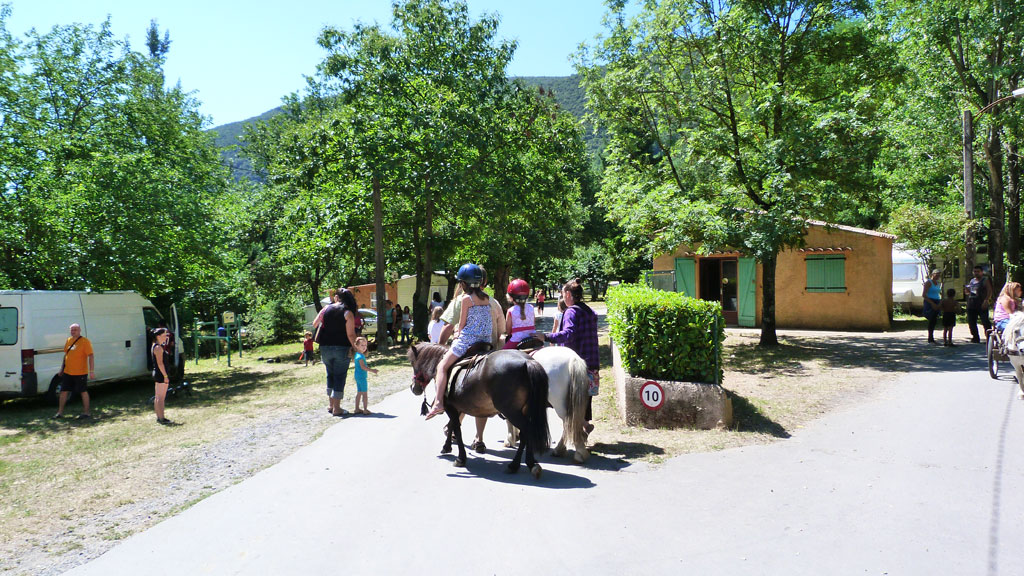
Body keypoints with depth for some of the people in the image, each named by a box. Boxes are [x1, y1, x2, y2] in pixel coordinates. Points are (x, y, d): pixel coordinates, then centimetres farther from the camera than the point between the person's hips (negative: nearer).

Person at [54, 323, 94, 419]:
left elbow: (90, 356, -14)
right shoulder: (68, 341, 10)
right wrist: (61, 369, 19)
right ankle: (60, 412, 21)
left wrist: (92, 371, -20)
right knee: (64, 391, 10)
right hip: (67, 372, 6)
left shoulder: (85, 341, -10)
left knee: (83, 392, 2)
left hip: (80, 372, -6)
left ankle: (86, 413, 9)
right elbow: (66, 355, 21)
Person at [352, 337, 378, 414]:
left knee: (359, 393, 14)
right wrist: (371, 370, -24)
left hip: (358, 377, 10)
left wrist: (370, 369, 24)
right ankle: (365, 410, 0)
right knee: (364, 393, -4)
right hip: (361, 377, -10)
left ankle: (357, 409, 18)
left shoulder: (357, 355, 12)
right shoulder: (360, 356, -18)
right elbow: (363, 367, -24)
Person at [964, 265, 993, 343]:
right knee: (971, 322, 8)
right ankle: (976, 338, 18)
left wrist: (986, 301, -21)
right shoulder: (972, 281, 19)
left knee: (985, 322, -8)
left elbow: (989, 291, -9)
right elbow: (967, 292, 27)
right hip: (971, 305, 7)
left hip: (982, 305, -6)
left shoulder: (985, 280, 1)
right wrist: (967, 291, 3)